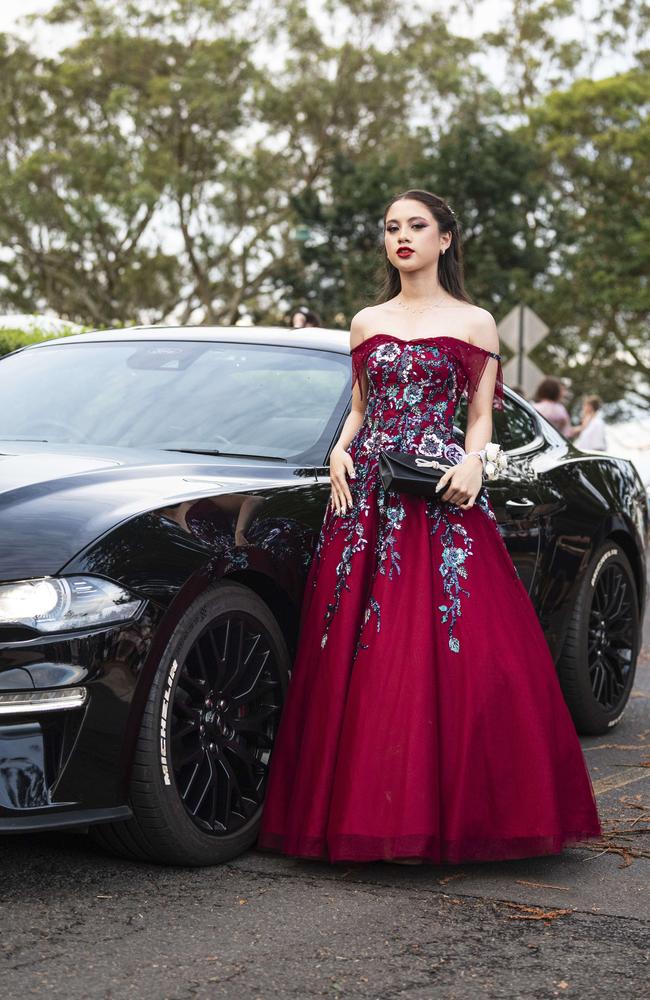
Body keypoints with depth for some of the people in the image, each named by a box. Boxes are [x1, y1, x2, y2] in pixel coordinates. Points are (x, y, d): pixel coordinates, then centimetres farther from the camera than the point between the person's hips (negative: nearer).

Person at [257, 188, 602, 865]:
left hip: (441, 502, -3)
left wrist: (472, 462, -12)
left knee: (449, 652, -9)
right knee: (358, 655, -2)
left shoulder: (473, 323, 8)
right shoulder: (366, 323, 16)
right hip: (366, 495, 3)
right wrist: (341, 450, 1)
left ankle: (450, 814, 0)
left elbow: (480, 415, 7)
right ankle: (361, 810, 5)